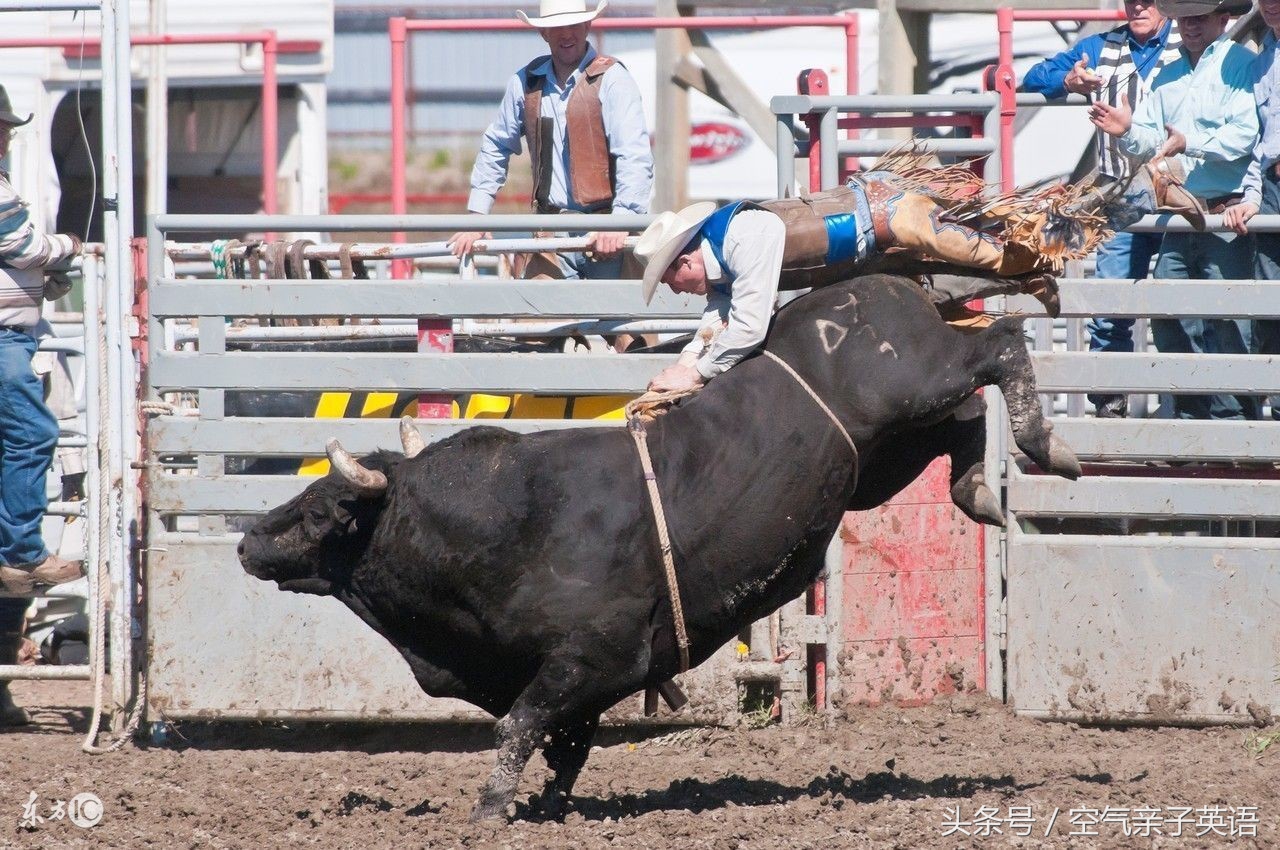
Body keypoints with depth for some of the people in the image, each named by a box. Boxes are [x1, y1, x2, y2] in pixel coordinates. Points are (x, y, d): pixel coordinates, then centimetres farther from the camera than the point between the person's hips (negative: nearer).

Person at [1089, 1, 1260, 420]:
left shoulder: (1240, 66, -3)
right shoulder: (1168, 78, 20)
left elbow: (1243, 135, -16)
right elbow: (1151, 142, 17)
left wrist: (1189, 143, -28)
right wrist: (1128, 131, -5)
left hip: (1225, 216, -7)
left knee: (1227, 326, -7)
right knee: (1169, 323, 6)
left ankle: (1235, 420, -2)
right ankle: (1191, 418, 16)